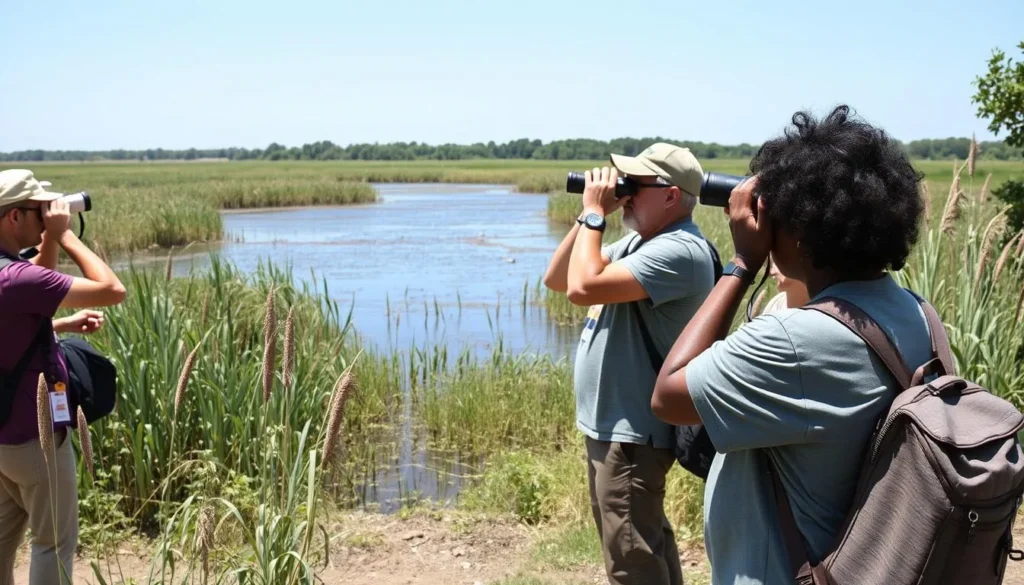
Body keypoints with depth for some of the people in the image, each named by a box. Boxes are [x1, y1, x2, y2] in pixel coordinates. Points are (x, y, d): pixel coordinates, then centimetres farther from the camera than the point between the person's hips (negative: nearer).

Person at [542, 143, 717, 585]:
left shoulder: (679, 250, -21)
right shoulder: (639, 240, 12)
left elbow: (582, 288, -30)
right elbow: (556, 279, 12)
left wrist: (595, 214, -18)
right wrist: (588, 215, 1)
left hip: (632, 432, -10)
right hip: (611, 424, 10)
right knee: (646, 542, 23)